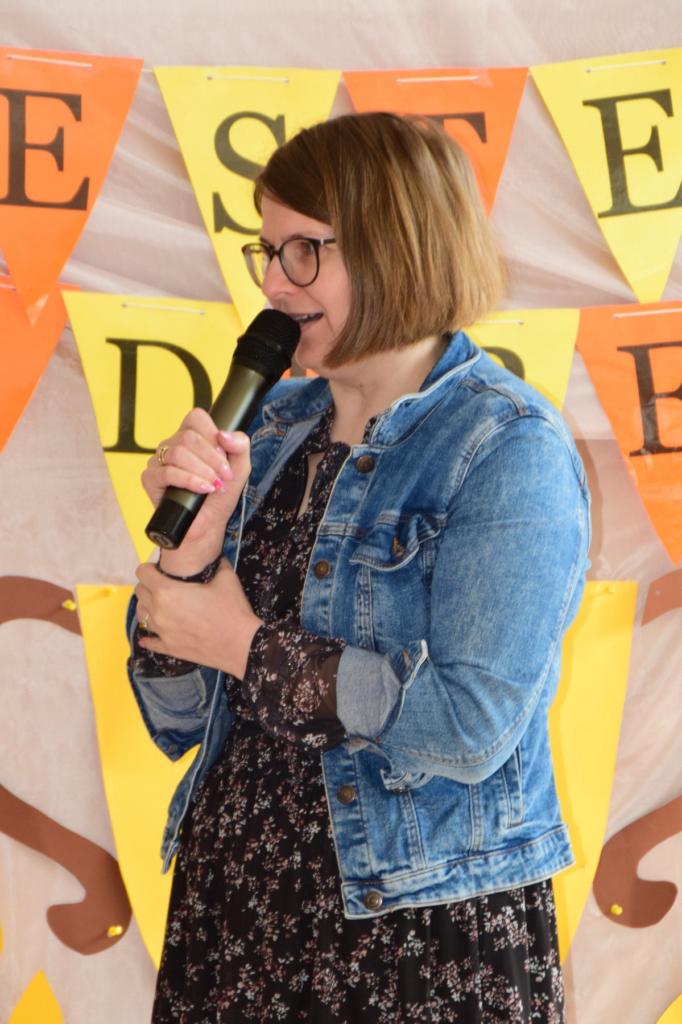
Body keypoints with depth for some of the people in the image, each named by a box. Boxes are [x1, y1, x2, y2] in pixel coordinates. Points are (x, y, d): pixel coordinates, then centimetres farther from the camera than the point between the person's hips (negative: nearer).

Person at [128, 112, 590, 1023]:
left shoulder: (510, 451, -13)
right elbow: (179, 723, 5)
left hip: (424, 932, -5)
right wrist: (190, 548, -13)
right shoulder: (274, 429, 5)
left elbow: (472, 725, -23)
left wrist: (250, 647, -13)